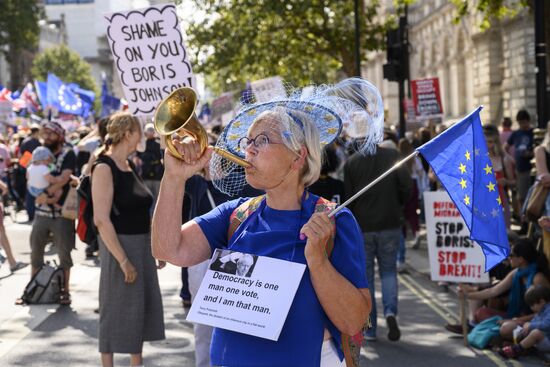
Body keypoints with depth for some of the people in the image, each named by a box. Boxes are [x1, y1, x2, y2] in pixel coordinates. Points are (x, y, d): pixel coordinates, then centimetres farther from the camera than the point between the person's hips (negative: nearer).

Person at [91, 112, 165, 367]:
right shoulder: (104, 168, -15)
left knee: (142, 308, 14)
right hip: (120, 248, -8)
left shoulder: (130, 166, 10)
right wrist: (123, 260, -23)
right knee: (116, 311, 1)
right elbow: (101, 220, -21)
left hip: (143, 247, 8)